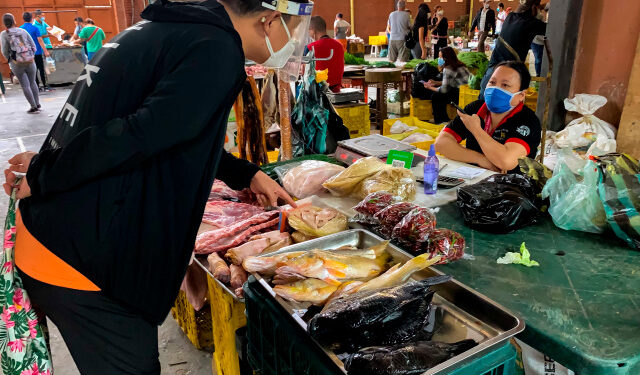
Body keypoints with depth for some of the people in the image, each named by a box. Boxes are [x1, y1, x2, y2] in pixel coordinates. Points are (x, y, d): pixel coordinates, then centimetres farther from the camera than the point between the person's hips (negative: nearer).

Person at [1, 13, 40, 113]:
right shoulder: (23, 31, 4)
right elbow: (33, 46, 4)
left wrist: (10, 60, 10)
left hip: (17, 64, -2)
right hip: (30, 61, 3)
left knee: (25, 85, 4)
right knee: (33, 82, 16)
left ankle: (34, 107, 5)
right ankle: (37, 104, 21)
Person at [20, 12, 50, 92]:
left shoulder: (20, 29, 4)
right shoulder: (35, 28, -9)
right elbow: (40, 40, -13)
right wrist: (45, 51, -10)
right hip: (37, 52, -4)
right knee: (41, 69, 1)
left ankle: (37, 86, 9)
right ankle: (45, 86, 1)